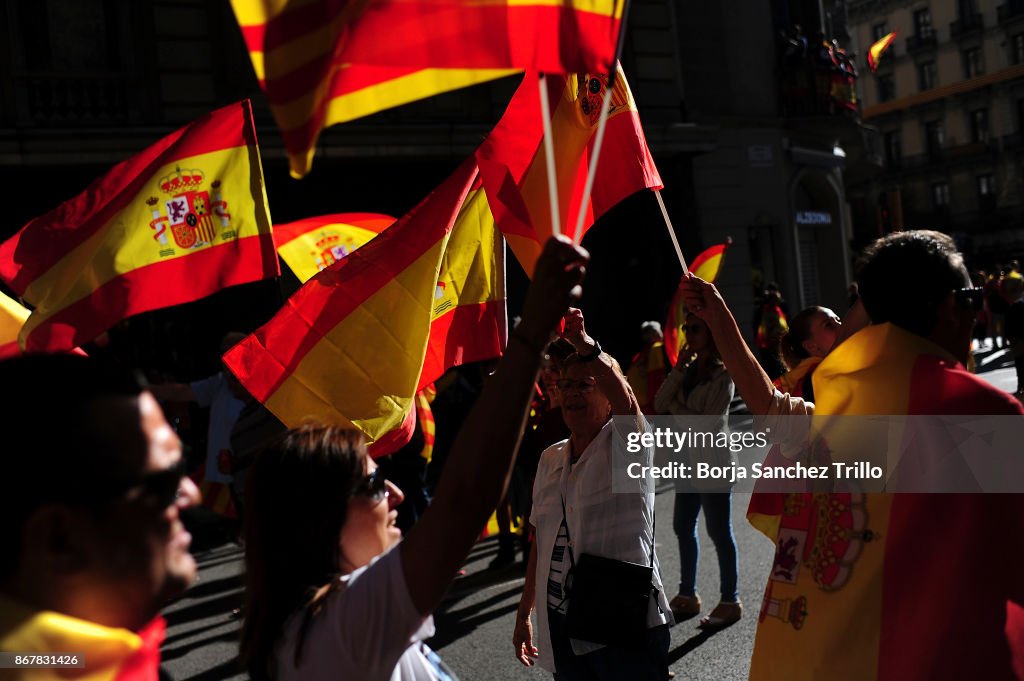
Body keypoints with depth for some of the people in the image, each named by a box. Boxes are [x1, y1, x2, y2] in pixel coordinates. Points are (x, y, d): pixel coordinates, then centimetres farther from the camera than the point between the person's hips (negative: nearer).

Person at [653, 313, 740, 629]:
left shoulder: (722, 374, -11)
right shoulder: (688, 370, 8)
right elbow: (660, 403, -2)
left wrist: (676, 407, -7)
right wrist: (679, 369, -9)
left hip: (712, 463, -8)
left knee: (719, 532, -1)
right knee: (683, 528, 15)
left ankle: (730, 601, 10)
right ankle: (687, 595, 28)